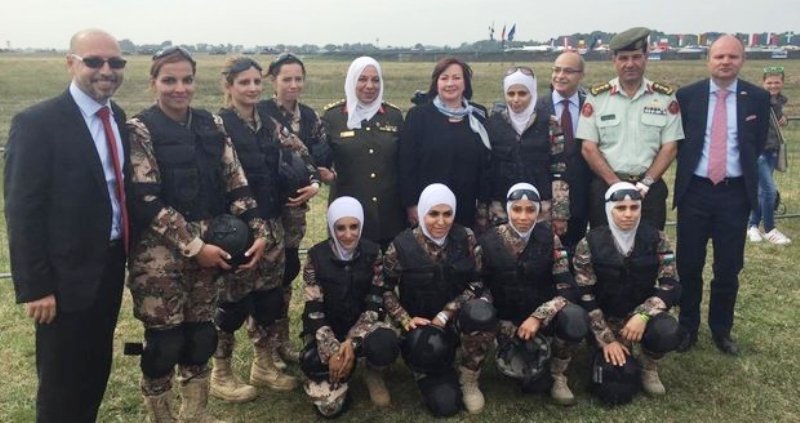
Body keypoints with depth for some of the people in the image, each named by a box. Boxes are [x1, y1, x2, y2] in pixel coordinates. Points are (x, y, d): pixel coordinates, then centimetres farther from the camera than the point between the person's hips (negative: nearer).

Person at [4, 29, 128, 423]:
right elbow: (22, 213, -16)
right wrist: (34, 287, -17)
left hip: (111, 267, 7)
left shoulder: (119, 118, 6)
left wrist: (127, 253, 10)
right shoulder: (37, 123, -15)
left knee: (97, 373, 21)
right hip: (67, 276, -6)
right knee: (61, 386, 9)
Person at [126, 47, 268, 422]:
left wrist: (259, 232, -6)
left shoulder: (211, 125, 7)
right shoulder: (139, 130, -7)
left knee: (202, 334, 13)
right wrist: (193, 246, -16)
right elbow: (146, 201, -13)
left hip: (209, 245, 5)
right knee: (164, 340, 2)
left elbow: (236, 185, 6)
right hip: (159, 249, -4)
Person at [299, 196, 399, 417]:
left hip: (361, 325, 1)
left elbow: (375, 305, -9)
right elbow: (313, 311, -12)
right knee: (330, 405, -17)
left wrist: (352, 342, -22)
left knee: (386, 344, -36)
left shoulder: (372, 253, -7)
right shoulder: (317, 256, -12)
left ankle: (373, 374, 1)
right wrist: (332, 350, -22)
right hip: (325, 330, 0)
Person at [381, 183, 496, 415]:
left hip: (457, 316, 2)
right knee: (443, 403, -14)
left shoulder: (466, 238, -8)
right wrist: (406, 320, -17)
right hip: (421, 323, -1)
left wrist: (444, 315, -17)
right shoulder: (402, 245, -12)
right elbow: (385, 290, -3)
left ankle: (468, 380, -7)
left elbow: (476, 284, -8)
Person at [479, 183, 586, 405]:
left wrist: (538, 317, -25)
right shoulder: (488, 241, -11)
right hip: (506, 318, 0)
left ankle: (558, 376, -3)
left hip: (542, 315, 0)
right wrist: (502, 325, -18)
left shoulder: (549, 239, -9)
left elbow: (567, 289, -13)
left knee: (576, 319, -32)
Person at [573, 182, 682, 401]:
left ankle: (649, 366, 3)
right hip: (607, 318, -1)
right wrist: (606, 339, -14)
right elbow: (585, 296, -11)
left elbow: (671, 286, -10)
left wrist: (643, 315, -26)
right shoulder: (590, 244, -13)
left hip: (641, 314, 1)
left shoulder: (656, 239, -8)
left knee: (668, 332, -33)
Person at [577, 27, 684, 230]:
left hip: (650, 188, 1)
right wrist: (616, 184, -10)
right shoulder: (597, 97, 0)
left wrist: (646, 183, -8)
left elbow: (670, 147, 3)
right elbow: (588, 148, -3)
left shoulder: (665, 97, 3)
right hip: (606, 187, -1)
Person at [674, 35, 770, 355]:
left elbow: (757, 145, 7)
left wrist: (738, 169, 4)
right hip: (695, 191, 0)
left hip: (736, 193, 1)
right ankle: (687, 327, 25)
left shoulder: (758, 98, 1)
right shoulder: (686, 96, -1)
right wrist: (690, 167, 1)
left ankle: (721, 330, 27)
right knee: (689, 265, 8)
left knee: (729, 267, 9)